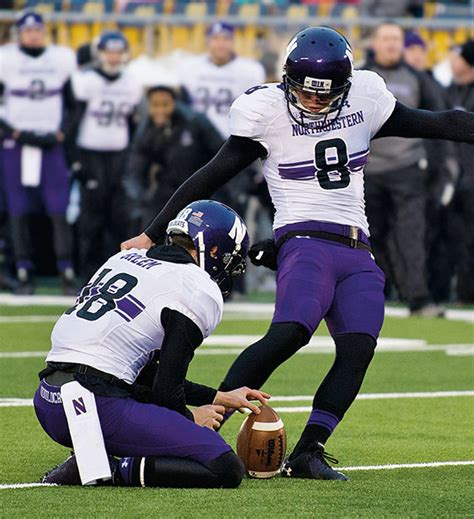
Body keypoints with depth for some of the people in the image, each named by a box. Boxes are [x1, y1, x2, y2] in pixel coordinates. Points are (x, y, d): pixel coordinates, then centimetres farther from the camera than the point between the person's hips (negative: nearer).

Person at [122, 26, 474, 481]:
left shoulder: (365, 100, 10)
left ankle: (307, 453, -14)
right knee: (289, 334, -28)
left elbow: (434, 124, 21)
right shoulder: (268, 112, -1)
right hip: (306, 241, -5)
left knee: (358, 346, -16)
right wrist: (153, 234, 0)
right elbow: (213, 176, 0)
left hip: (358, 254, 5)